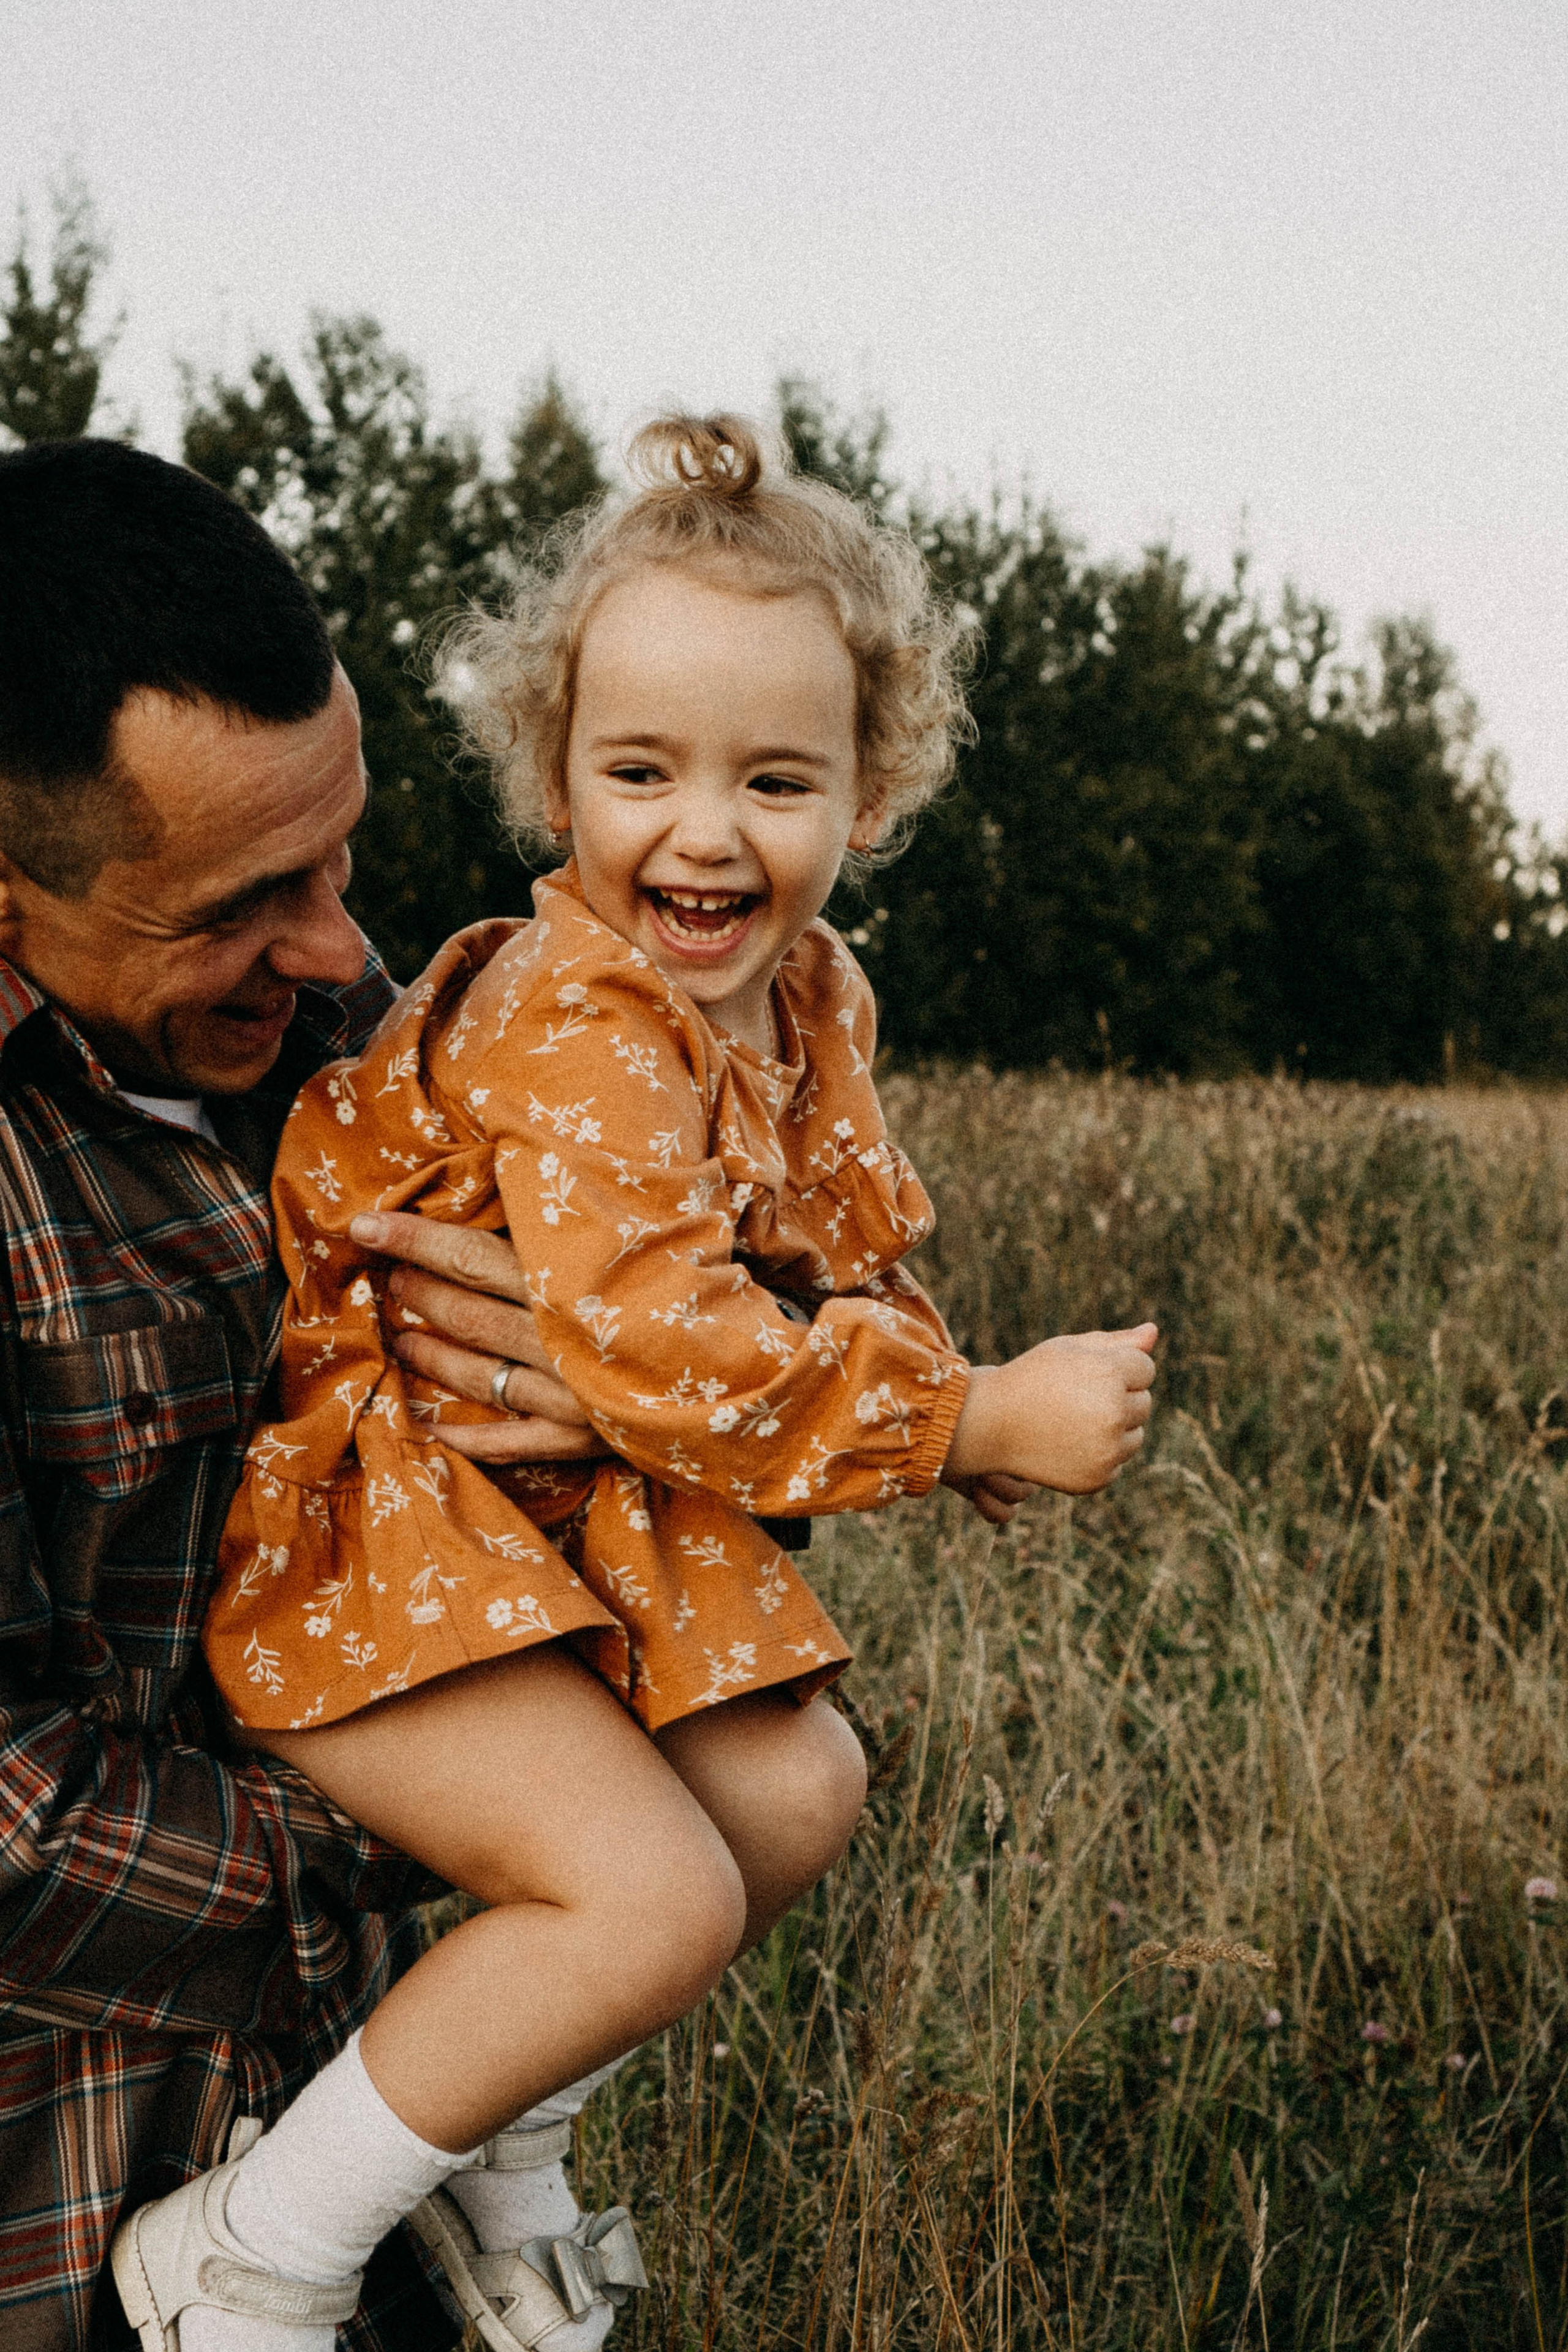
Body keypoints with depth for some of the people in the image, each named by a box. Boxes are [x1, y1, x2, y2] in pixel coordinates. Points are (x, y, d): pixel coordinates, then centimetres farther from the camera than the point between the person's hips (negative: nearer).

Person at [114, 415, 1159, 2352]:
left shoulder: (815, 996, 4)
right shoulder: (576, 1035, -27)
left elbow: (844, 1248, 15)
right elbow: (662, 1353, -33)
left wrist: (967, 1407, -5)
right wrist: (977, 1416, -26)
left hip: (580, 1516, 9)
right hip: (368, 1523, -9)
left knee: (794, 1786, 7)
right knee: (656, 1894, -21)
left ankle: (484, 2134, 24)